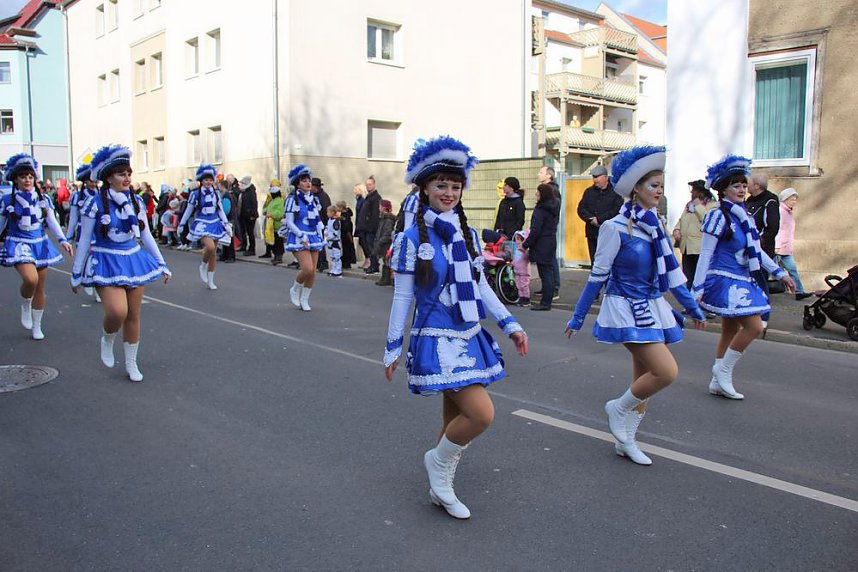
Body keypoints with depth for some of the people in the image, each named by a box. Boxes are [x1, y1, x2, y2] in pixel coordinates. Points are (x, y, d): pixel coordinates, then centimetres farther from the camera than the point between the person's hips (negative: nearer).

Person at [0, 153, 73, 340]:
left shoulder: (43, 199, 4)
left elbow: (52, 222, 1)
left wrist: (62, 240, -13)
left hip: (40, 245, 3)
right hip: (18, 245, -3)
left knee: (40, 289, 8)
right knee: (30, 279, -29)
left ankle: (36, 327, 23)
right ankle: (25, 305, 3)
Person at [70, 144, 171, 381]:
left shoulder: (136, 201, 3)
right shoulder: (95, 204, -10)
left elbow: (146, 236, 12)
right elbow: (84, 241, -4)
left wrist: (162, 265, 12)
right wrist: (76, 274, 1)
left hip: (134, 260, 5)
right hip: (106, 264, -4)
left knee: (133, 316, 9)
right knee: (117, 311, -23)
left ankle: (131, 364, 25)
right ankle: (107, 340, 12)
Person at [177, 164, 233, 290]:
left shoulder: (216, 193, 6)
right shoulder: (195, 194, -4)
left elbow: (220, 210, 14)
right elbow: (188, 211, 5)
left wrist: (226, 224, 6)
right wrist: (181, 224, 11)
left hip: (215, 224, 4)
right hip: (202, 224, -4)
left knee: (214, 254, 5)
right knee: (210, 247, -29)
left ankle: (210, 281, 17)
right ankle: (203, 266, 1)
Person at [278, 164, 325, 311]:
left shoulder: (314, 199, 11)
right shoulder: (293, 199, -8)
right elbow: (289, 222, -10)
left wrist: (321, 235, 11)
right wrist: (302, 236, -18)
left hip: (313, 238, 6)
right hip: (298, 238, -6)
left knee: (313, 271, 4)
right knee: (307, 269, -19)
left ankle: (304, 299, 20)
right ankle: (295, 290, 10)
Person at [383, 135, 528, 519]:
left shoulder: (468, 235, 8)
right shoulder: (412, 239, -8)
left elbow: (480, 286, 14)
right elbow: (402, 297, -5)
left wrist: (510, 325, 8)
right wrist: (392, 348, -2)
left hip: (470, 338, 6)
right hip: (437, 341, -6)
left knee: (455, 419, 14)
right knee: (482, 413, -17)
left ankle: (440, 489, 32)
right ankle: (438, 460, 10)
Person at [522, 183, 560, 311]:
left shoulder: (540, 209, -16)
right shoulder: (555, 208, 10)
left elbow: (535, 230, -18)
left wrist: (525, 245, -9)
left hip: (541, 246, -8)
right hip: (552, 243, 8)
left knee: (545, 275, -5)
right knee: (549, 273, 11)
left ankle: (545, 303, -1)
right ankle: (547, 302, 17)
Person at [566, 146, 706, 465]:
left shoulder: (654, 226, 8)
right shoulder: (616, 228, -13)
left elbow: (670, 271, 16)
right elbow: (597, 276, -8)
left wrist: (692, 308, 19)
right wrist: (577, 318, -3)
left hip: (652, 308, 8)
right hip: (626, 310, -8)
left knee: (644, 378, 11)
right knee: (667, 371, -17)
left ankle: (625, 441, 25)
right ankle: (618, 408, 7)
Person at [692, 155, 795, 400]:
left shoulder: (746, 216, 12)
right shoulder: (718, 217, -12)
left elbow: (756, 250, 22)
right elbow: (705, 255, -13)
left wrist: (779, 273, 21)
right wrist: (698, 289, -15)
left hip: (743, 282, 9)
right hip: (726, 281, -9)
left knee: (731, 332, 11)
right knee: (754, 326, -15)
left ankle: (718, 383, 20)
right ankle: (723, 370, 1)